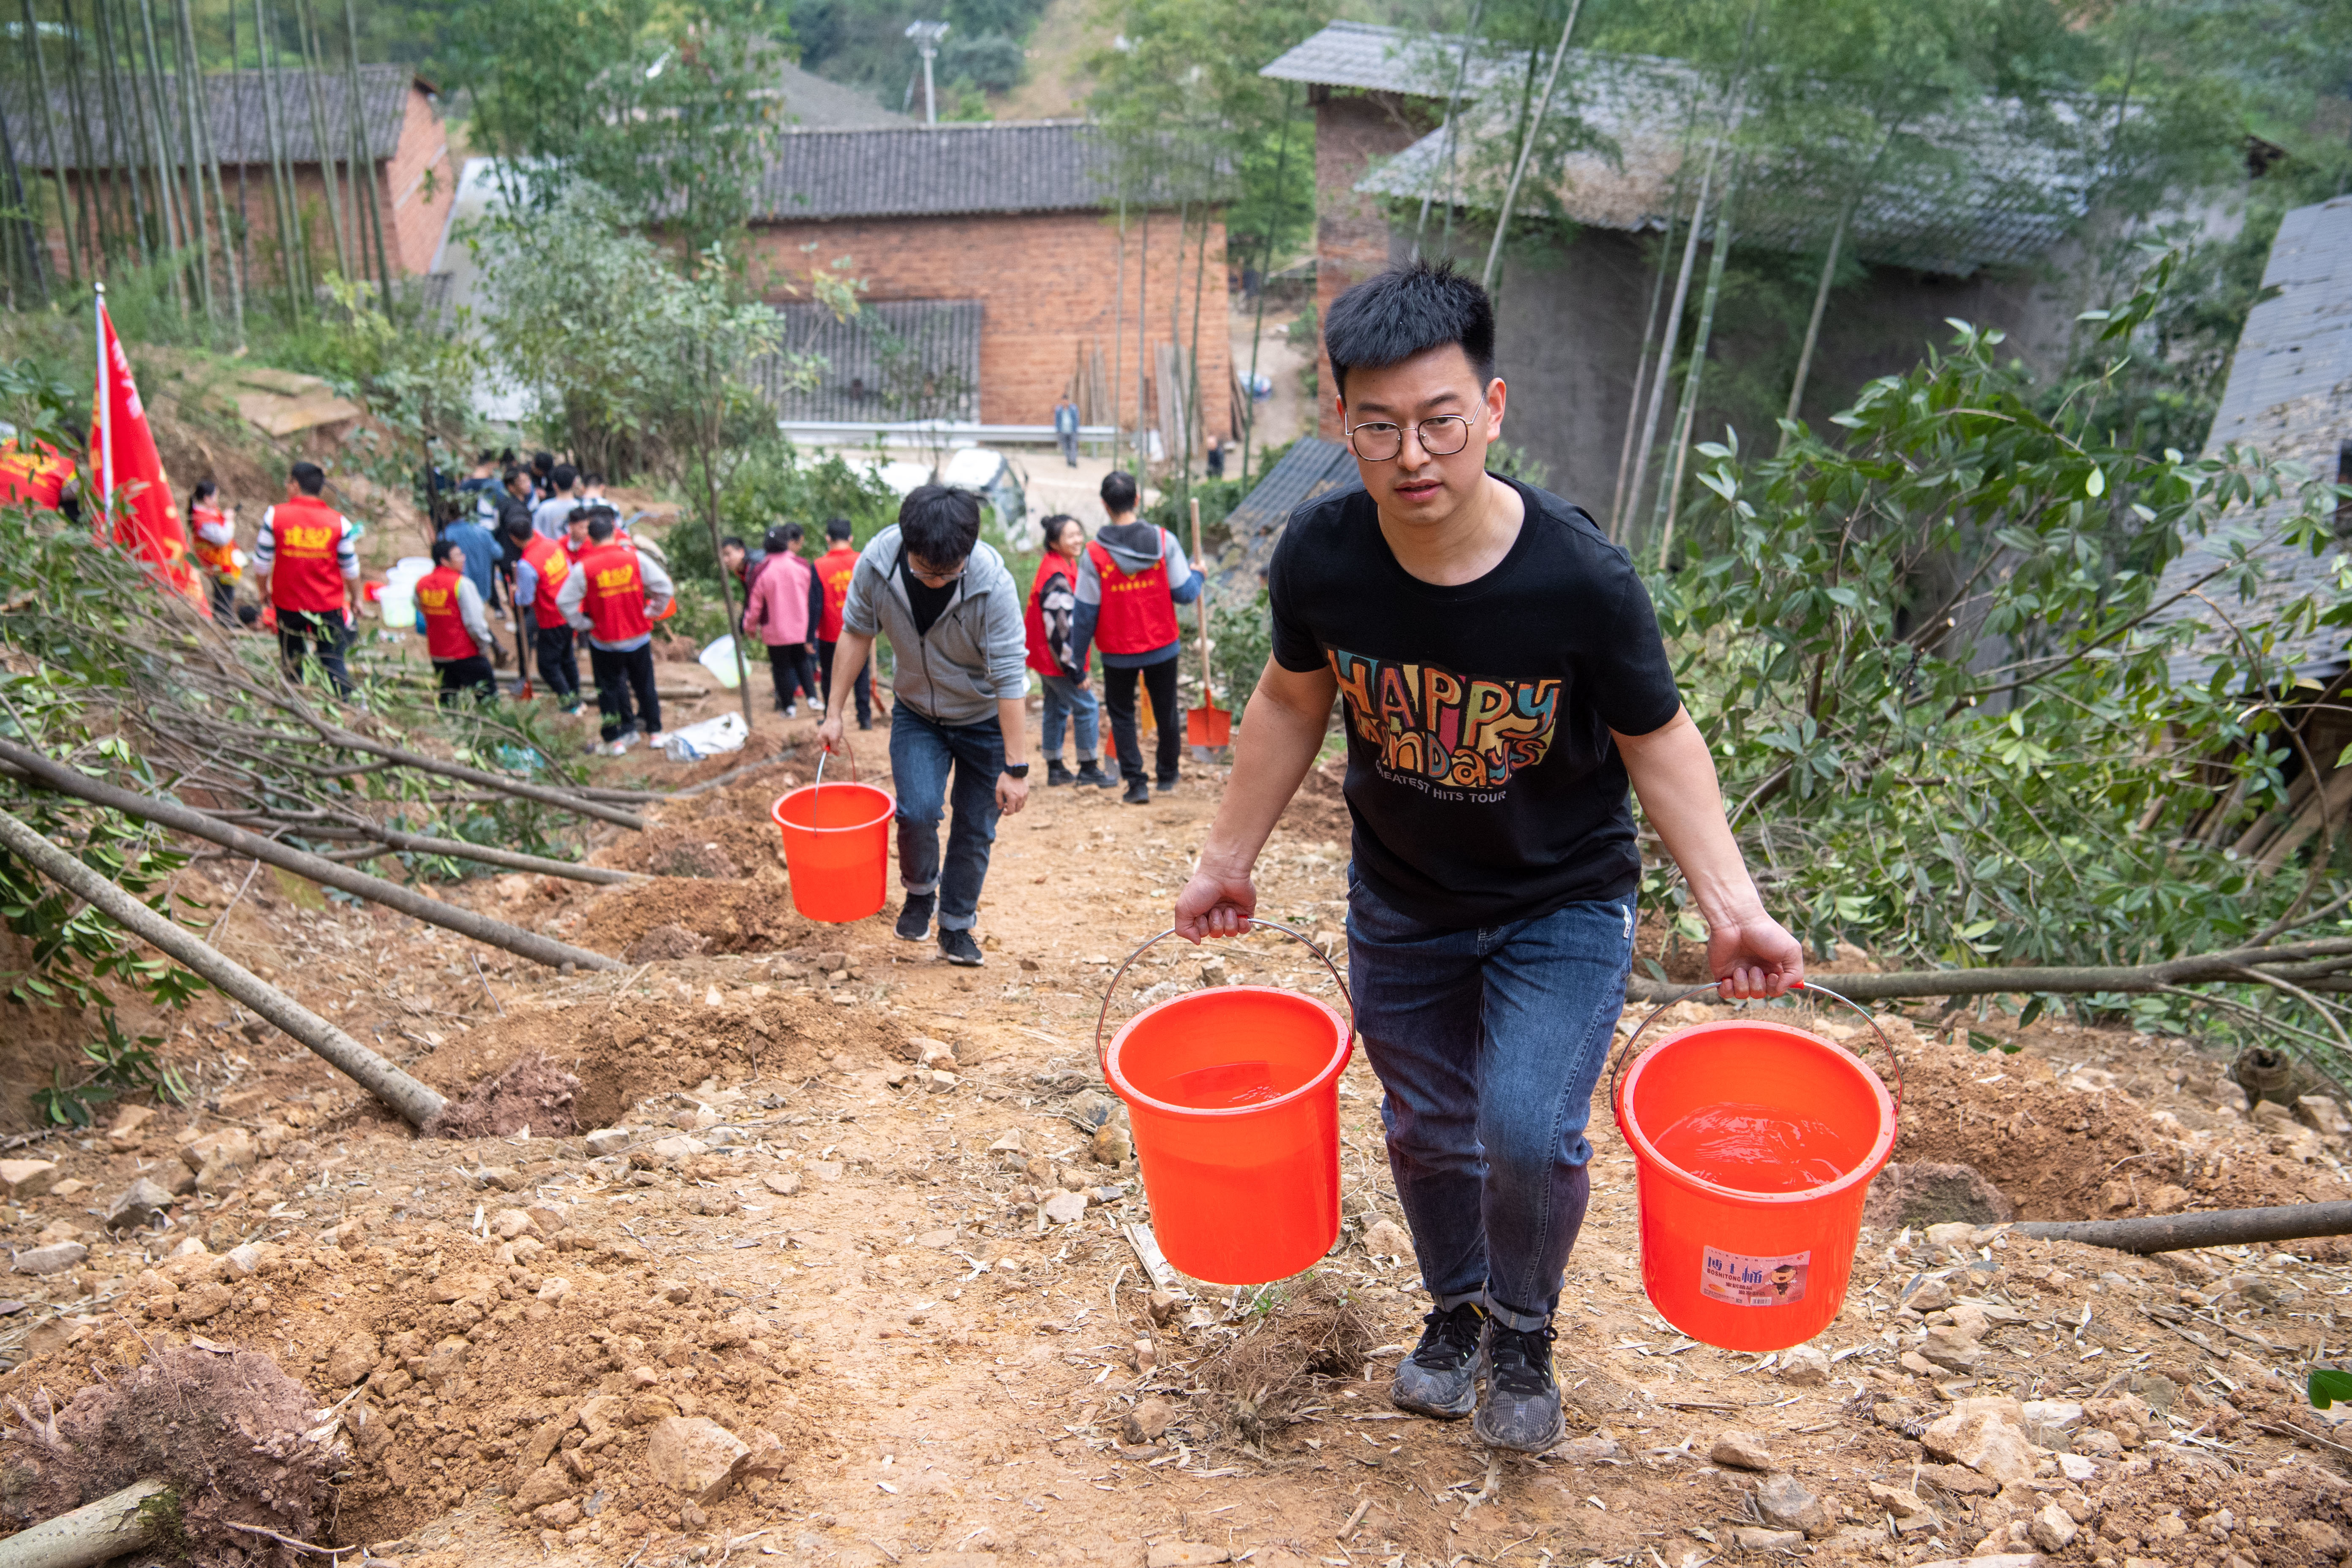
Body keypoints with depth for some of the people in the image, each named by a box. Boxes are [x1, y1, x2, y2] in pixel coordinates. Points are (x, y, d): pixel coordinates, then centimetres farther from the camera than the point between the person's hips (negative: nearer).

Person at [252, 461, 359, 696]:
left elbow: (262, 562, -1)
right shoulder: (339, 522, -5)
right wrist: (354, 598, 17)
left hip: (288, 603, 0)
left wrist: (262, 589, 17)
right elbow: (351, 570, 1)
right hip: (329, 605, 0)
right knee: (333, 661, 3)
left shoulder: (275, 516, -6)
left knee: (291, 661, 14)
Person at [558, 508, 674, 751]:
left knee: (609, 688, 13)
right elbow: (664, 587, -8)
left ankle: (615, 739, 17)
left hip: (604, 642, -2)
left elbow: (565, 602, -13)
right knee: (645, 684, 18)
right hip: (639, 637, 2)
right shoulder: (635, 558, -9)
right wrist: (651, 612, 4)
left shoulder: (583, 568, -14)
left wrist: (583, 624, -1)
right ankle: (655, 731, 28)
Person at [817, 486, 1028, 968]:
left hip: (986, 717, -1)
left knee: (976, 828, 4)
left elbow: (1010, 677, -27)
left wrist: (1016, 766, -27)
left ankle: (956, 926, 25)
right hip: (917, 713, 2)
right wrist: (833, 712, -5)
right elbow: (857, 634, -6)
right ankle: (919, 892, 14)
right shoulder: (876, 564, -23)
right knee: (918, 811, -17)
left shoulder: (993, 583, -31)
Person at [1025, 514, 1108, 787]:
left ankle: (1055, 769, 25)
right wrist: (1076, 670, -20)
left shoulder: (1062, 567, 9)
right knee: (1087, 707, -1)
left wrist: (1074, 664, 19)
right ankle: (1088, 768, 9)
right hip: (1058, 660, -10)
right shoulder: (1057, 577, -23)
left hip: (1047, 659, 10)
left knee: (1056, 710, 16)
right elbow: (1061, 628, -24)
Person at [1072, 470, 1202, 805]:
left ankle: (1136, 783, 7)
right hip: (1163, 647, 2)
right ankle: (1168, 776, 35)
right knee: (1166, 712, 19)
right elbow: (1185, 594, -7)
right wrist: (1196, 574, 15)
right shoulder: (1164, 541, -11)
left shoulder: (1094, 555, -14)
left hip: (1118, 654, -2)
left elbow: (1085, 614, -11)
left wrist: (1077, 662, -1)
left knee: (1122, 714, 14)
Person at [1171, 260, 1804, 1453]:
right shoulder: (1319, 559, -20)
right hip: (1401, 898, 3)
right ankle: (1455, 1312, 46)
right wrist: (1226, 857, 5)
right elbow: (1293, 702, -1)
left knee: (1528, 1132, -15)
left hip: (1563, 905, -3)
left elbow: (1657, 739, -13)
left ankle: (1524, 1336, 18)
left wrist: (1730, 902, -23)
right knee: (1427, 1130, 15)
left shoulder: (1582, 579, -28)